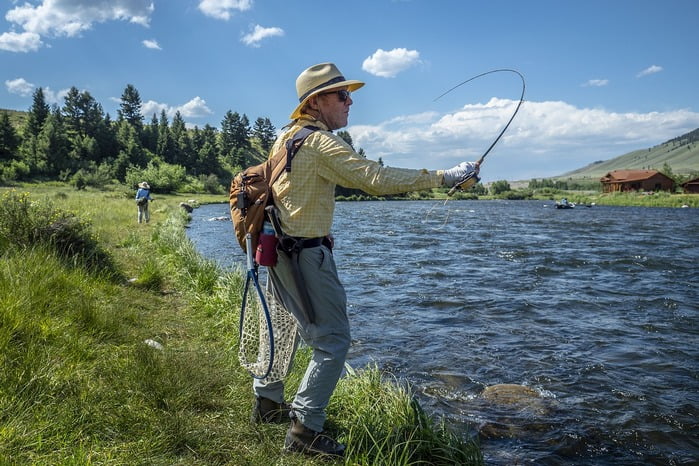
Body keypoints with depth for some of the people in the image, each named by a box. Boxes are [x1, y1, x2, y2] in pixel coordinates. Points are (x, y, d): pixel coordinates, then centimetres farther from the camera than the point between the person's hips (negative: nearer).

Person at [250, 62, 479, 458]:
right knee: (333, 339, -5)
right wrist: (443, 177, -23)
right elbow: (377, 179, -27)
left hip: (280, 247, 10)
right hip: (306, 254, -10)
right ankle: (305, 430, -2)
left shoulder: (287, 136, 11)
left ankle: (267, 403, 36)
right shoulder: (321, 143, -18)